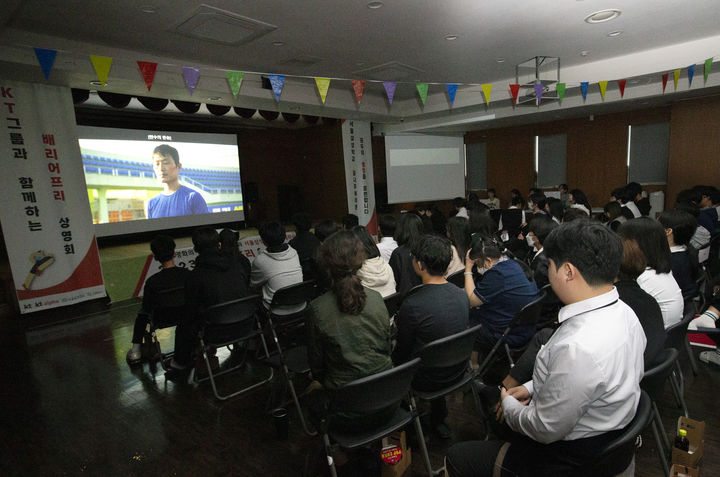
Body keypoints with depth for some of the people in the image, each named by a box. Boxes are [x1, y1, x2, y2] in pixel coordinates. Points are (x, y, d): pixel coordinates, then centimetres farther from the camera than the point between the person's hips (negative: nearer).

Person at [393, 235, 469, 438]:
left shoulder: (412, 305, -28)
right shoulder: (462, 295, -9)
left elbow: (403, 350, -13)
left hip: (429, 380, -5)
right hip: (459, 371, 5)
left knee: (394, 359, 18)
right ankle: (439, 418, 32)